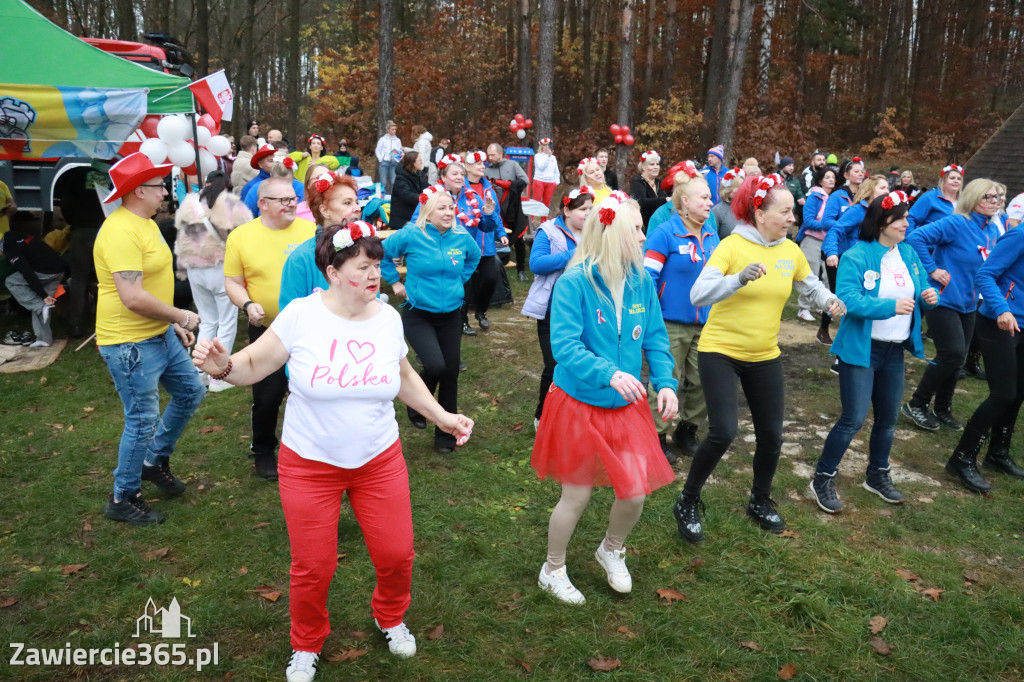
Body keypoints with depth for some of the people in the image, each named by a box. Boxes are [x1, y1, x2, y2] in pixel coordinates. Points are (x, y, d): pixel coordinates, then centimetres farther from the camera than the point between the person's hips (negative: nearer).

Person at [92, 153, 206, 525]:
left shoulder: (145, 223, 11)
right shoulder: (121, 232, -23)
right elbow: (133, 298, -29)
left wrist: (175, 324, 16)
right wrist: (181, 316, -16)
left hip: (161, 334, 10)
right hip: (130, 344, -10)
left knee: (191, 392, 19)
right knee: (143, 421, 0)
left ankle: (155, 460, 36)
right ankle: (123, 499, 19)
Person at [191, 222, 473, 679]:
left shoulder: (387, 317, -4)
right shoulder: (301, 314, -15)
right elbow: (254, 365, -8)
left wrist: (441, 416, 8)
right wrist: (223, 366, -29)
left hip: (380, 460, 3)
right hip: (310, 465, -2)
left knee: (396, 555, 9)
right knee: (313, 568, 9)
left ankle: (390, 617, 45)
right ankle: (307, 645, 41)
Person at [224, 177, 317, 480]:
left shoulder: (312, 230, 0)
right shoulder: (240, 236, -2)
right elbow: (233, 282, 1)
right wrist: (248, 304, -17)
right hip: (267, 330, -1)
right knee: (267, 395, 5)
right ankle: (263, 451, 30)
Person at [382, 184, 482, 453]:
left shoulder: (462, 237, -1)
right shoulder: (410, 235, -12)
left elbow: (474, 256, 21)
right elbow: (382, 254, 1)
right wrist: (396, 282, 0)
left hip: (451, 314, 4)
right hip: (418, 314, -4)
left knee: (451, 372, 3)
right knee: (435, 365, -21)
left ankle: (445, 432, 21)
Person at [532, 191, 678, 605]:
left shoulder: (642, 281, -2)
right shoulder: (574, 283, -19)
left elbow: (655, 337, 4)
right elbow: (565, 346, -25)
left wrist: (665, 382, -10)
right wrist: (609, 373, -38)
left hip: (627, 407, 5)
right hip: (579, 405, -5)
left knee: (635, 494, 4)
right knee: (576, 496, 8)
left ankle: (611, 551, 40)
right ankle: (553, 570, 36)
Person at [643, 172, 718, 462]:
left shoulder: (712, 234, 7)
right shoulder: (665, 234, -13)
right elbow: (648, 275, -14)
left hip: (704, 324, 6)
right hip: (671, 324, -6)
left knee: (702, 383, 12)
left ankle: (686, 431, 33)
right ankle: (657, 437, 20)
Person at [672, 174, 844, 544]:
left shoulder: (791, 250, 0)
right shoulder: (732, 246, -15)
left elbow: (813, 286, 17)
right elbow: (698, 295, -27)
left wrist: (829, 300, -5)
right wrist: (741, 278, -41)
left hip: (765, 356, 6)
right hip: (720, 351, -5)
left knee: (771, 435, 10)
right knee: (723, 432, -16)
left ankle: (760, 502, 36)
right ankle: (687, 503, 7)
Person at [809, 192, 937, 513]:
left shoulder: (909, 254, 7)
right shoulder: (856, 257, -15)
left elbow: (921, 289, 15)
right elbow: (847, 299, -26)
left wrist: (928, 296, -8)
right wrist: (890, 306, -35)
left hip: (895, 351, 7)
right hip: (861, 350, -7)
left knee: (888, 418, 17)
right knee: (853, 420, -6)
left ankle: (878, 475, 37)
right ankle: (823, 479, 10)